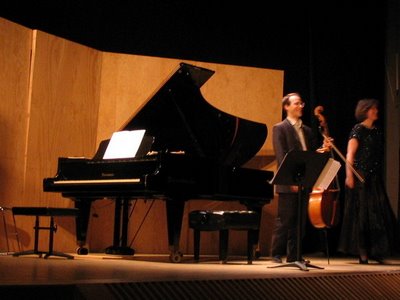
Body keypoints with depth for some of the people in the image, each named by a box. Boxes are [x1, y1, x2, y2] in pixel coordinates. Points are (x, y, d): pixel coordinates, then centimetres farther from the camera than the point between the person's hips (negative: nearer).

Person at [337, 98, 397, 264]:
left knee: (379, 214, 2)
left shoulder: (377, 131, 15)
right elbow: (350, 154, -12)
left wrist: (379, 173, 10)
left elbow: (378, 155, 16)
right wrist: (349, 175, -21)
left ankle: (375, 251, 10)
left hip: (375, 177, 6)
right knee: (360, 214, -1)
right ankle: (361, 252, 6)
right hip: (360, 176, -6)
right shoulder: (358, 129, -5)